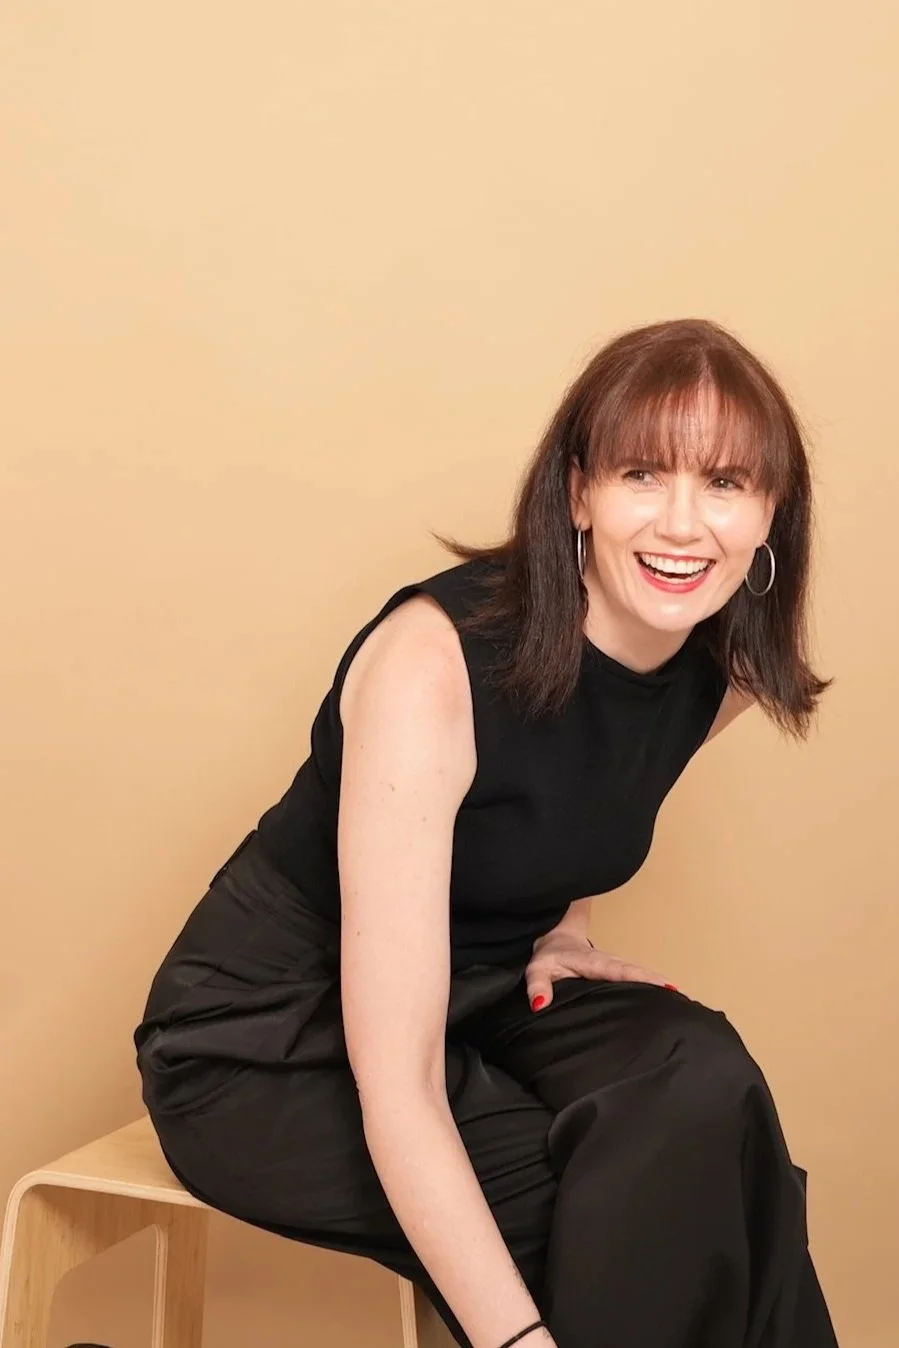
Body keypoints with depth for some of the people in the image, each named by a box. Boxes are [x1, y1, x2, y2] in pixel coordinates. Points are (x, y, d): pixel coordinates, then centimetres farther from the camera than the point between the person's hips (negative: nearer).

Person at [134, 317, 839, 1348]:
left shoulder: (724, 674, -9)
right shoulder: (435, 662, -29)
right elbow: (396, 1093, -31)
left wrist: (565, 924, 2)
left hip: (481, 994, 6)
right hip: (266, 1043, -5)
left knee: (705, 1093, -24)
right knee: (654, 1218, -25)